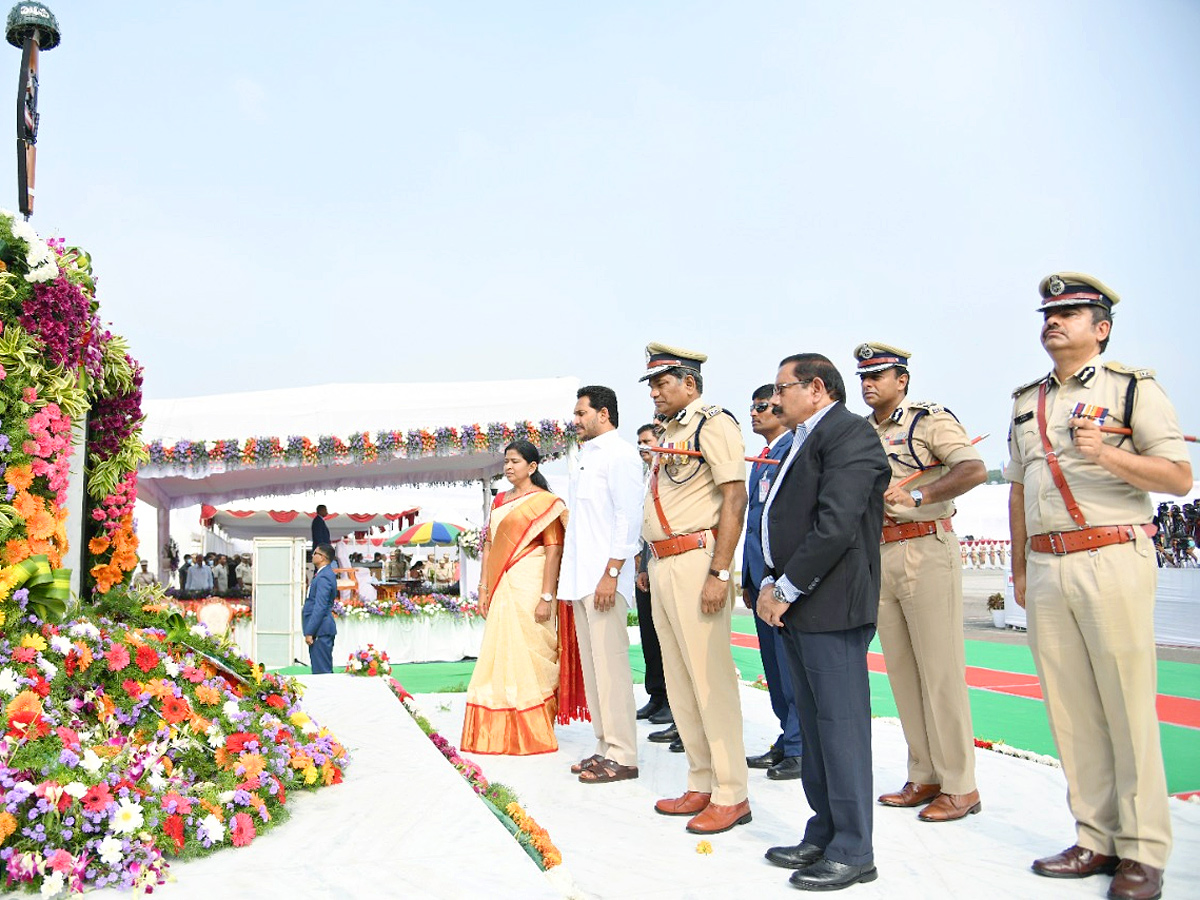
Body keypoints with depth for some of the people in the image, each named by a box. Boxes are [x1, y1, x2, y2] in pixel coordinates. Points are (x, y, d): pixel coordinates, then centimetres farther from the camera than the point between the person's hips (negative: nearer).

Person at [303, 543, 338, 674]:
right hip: (321, 629, 10)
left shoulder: (324, 577, -16)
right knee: (321, 669, 14)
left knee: (322, 670, -7)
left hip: (321, 630, -10)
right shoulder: (324, 574, 16)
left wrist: (309, 632, -20)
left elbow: (320, 607, -21)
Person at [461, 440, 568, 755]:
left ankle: (533, 733, 9)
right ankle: (502, 731, 20)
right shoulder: (500, 500, 16)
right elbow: (489, 545, 16)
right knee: (501, 655, 9)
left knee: (529, 654, -3)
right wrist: (484, 586, 9)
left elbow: (554, 551, -11)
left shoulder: (544, 501, -4)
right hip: (501, 587, 7)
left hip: (528, 586, -6)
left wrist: (546, 596, -18)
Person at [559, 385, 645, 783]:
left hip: (604, 576, -9)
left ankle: (622, 755, 0)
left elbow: (629, 517, -15)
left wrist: (611, 573, -20)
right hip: (580, 578, 9)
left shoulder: (619, 453, -6)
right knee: (592, 667, 11)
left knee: (610, 666, -7)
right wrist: (572, 577, 17)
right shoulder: (586, 457, 21)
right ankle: (605, 747, 19)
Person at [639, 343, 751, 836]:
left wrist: (719, 573, -21)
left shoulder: (713, 423, -7)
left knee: (710, 679, -6)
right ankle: (701, 785, 22)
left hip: (695, 560, -9)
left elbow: (734, 499, -15)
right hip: (661, 565, 10)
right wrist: (650, 565, 16)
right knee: (678, 681, 12)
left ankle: (731, 795, 5)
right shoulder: (670, 433, 20)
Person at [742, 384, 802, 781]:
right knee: (774, 664, 14)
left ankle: (801, 748, 6)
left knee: (792, 665, -3)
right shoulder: (761, 457, 20)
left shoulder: (797, 449, -8)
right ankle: (788, 741, 24)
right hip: (761, 572, 9)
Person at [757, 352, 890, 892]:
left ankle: (852, 852, 8)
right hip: (797, 605, 10)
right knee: (814, 726, 14)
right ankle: (823, 836, 25)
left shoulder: (848, 433, -10)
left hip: (831, 604, -10)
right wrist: (771, 583, 7)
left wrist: (787, 589, -15)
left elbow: (836, 524, -20)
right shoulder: (803, 442, 20)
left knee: (841, 725, -3)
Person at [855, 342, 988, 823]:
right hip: (878, 555, 7)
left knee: (940, 669, -4)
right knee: (901, 671, 10)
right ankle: (925, 777, 20)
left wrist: (917, 496, -28)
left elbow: (975, 469, -19)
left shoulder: (930, 419, -4)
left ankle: (960, 785, 6)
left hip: (926, 552, -7)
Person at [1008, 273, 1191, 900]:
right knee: (1070, 709, 6)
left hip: (1113, 560, -5)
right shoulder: (1025, 402, 18)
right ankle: (1096, 840, 16)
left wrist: (1106, 453, -19)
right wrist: (1019, 568, 19)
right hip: (1045, 569, 5)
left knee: (1128, 708, -2)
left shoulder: (1133, 387, 3)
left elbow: (1179, 477, -4)